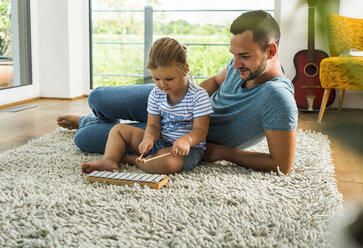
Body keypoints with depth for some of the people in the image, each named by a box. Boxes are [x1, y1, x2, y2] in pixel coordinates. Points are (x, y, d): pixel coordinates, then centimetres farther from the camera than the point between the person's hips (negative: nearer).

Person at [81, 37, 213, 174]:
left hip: (189, 148, -6)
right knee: (118, 129, 6)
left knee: (168, 162, -41)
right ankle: (109, 161, -21)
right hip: (160, 142, 6)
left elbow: (200, 130, -19)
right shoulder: (156, 94, 1)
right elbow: (153, 125, 2)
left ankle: (129, 158, -15)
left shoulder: (199, 96, -16)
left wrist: (186, 140, -41)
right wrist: (149, 138, -23)